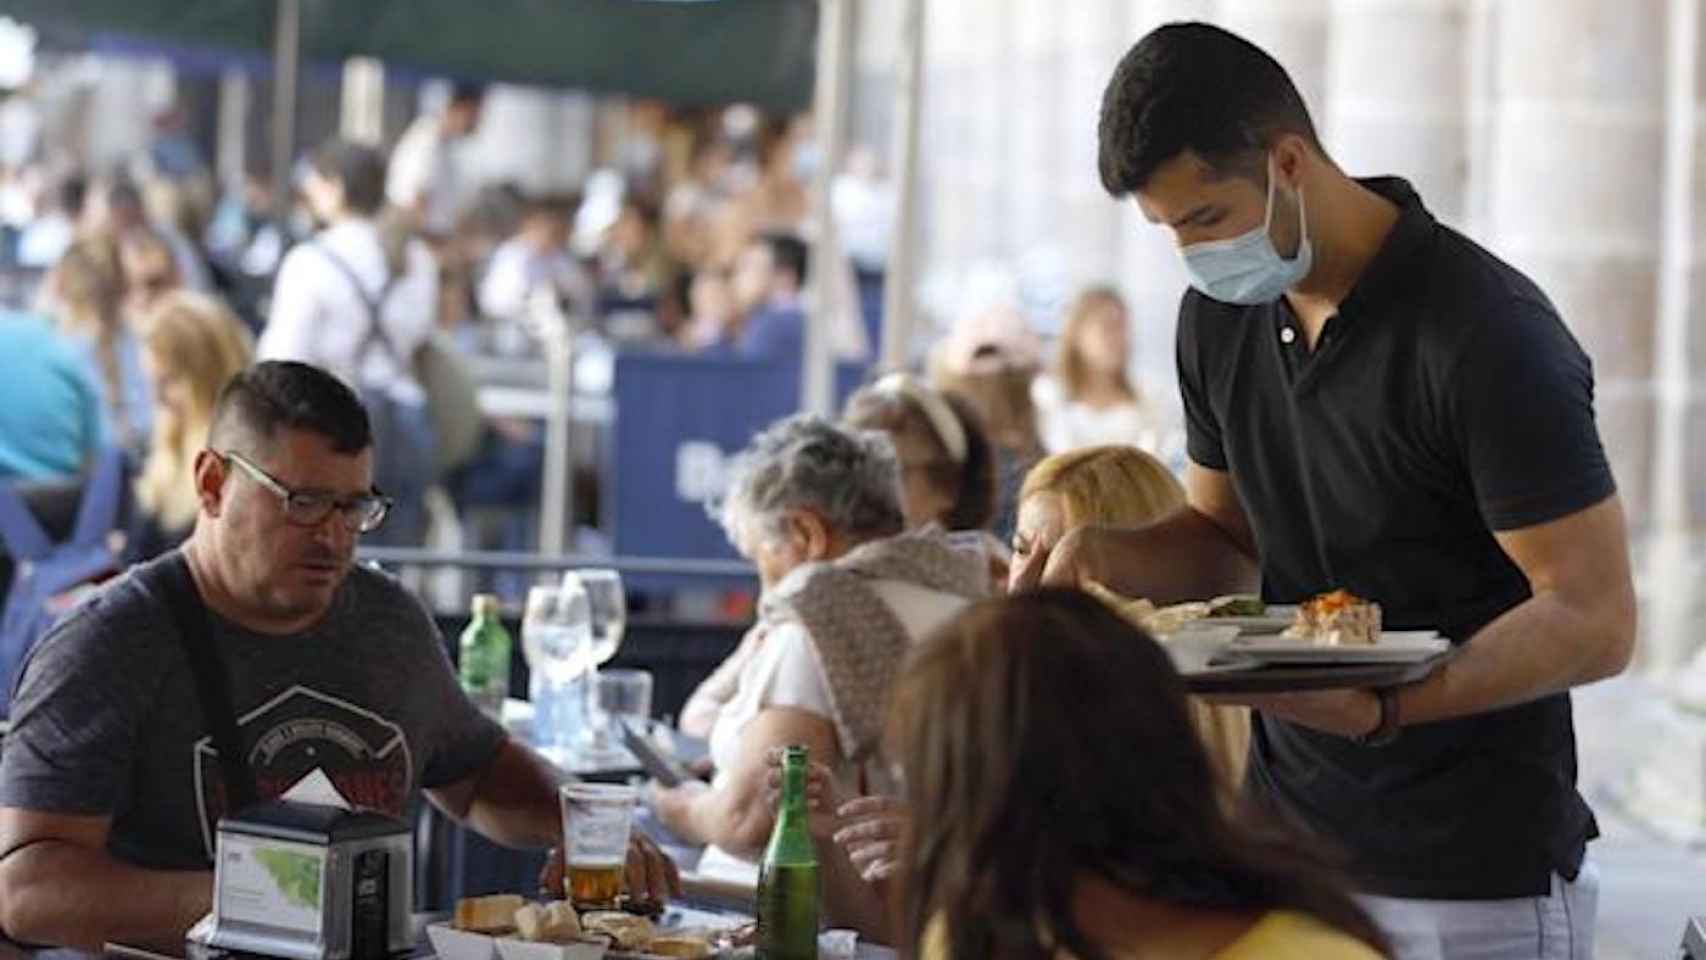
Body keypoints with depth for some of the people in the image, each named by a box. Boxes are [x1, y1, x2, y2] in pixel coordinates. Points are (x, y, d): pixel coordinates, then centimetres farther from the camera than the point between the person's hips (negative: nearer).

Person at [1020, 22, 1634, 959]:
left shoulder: (1488, 334, -18)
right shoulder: (1219, 316, 5)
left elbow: (1595, 621, -19)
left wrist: (1382, 706, -31)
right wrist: (1102, 554, -4)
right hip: (1286, 847, 7)